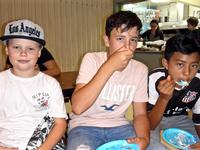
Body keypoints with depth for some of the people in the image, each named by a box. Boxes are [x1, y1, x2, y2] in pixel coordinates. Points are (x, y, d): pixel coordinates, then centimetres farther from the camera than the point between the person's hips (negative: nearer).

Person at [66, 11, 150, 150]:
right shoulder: (92, 59, -14)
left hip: (118, 126, 4)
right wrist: (109, 66, -31)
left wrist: (144, 138, -20)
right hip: (85, 125, -3)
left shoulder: (140, 69, -3)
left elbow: (140, 113, 3)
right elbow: (77, 108, -26)